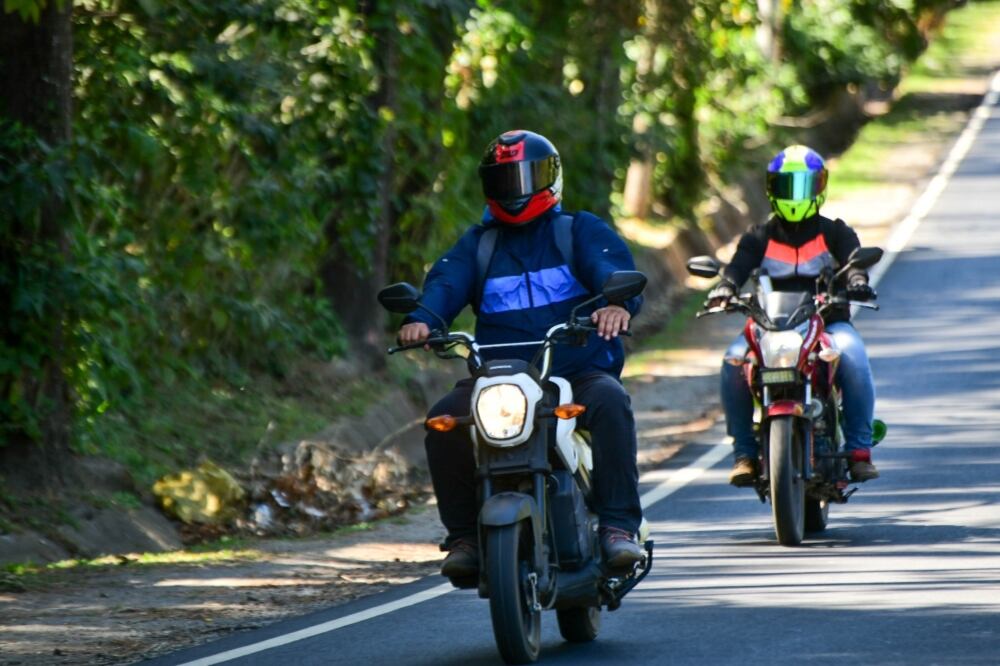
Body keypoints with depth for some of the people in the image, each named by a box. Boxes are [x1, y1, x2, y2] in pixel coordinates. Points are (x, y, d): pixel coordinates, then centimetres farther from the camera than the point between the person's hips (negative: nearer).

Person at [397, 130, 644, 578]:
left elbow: (613, 268, -10)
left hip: (581, 375, -2)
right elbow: (447, 281, 0)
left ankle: (619, 526, -33)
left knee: (610, 402, -34)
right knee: (444, 420, -24)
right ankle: (464, 536, -14)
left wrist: (618, 303, -36)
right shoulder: (478, 244, 20)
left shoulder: (582, 232, 11)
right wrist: (422, 318, -25)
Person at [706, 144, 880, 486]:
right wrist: (724, 288, -28)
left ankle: (859, 449, -27)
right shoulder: (760, 237, 13)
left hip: (828, 322, -1)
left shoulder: (834, 233, 10)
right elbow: (739, 265, -4)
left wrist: (856, 279, -34)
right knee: (734, 361, -28)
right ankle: (744, 452, -20)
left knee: (853, 356, -34)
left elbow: (853, 258, -9)